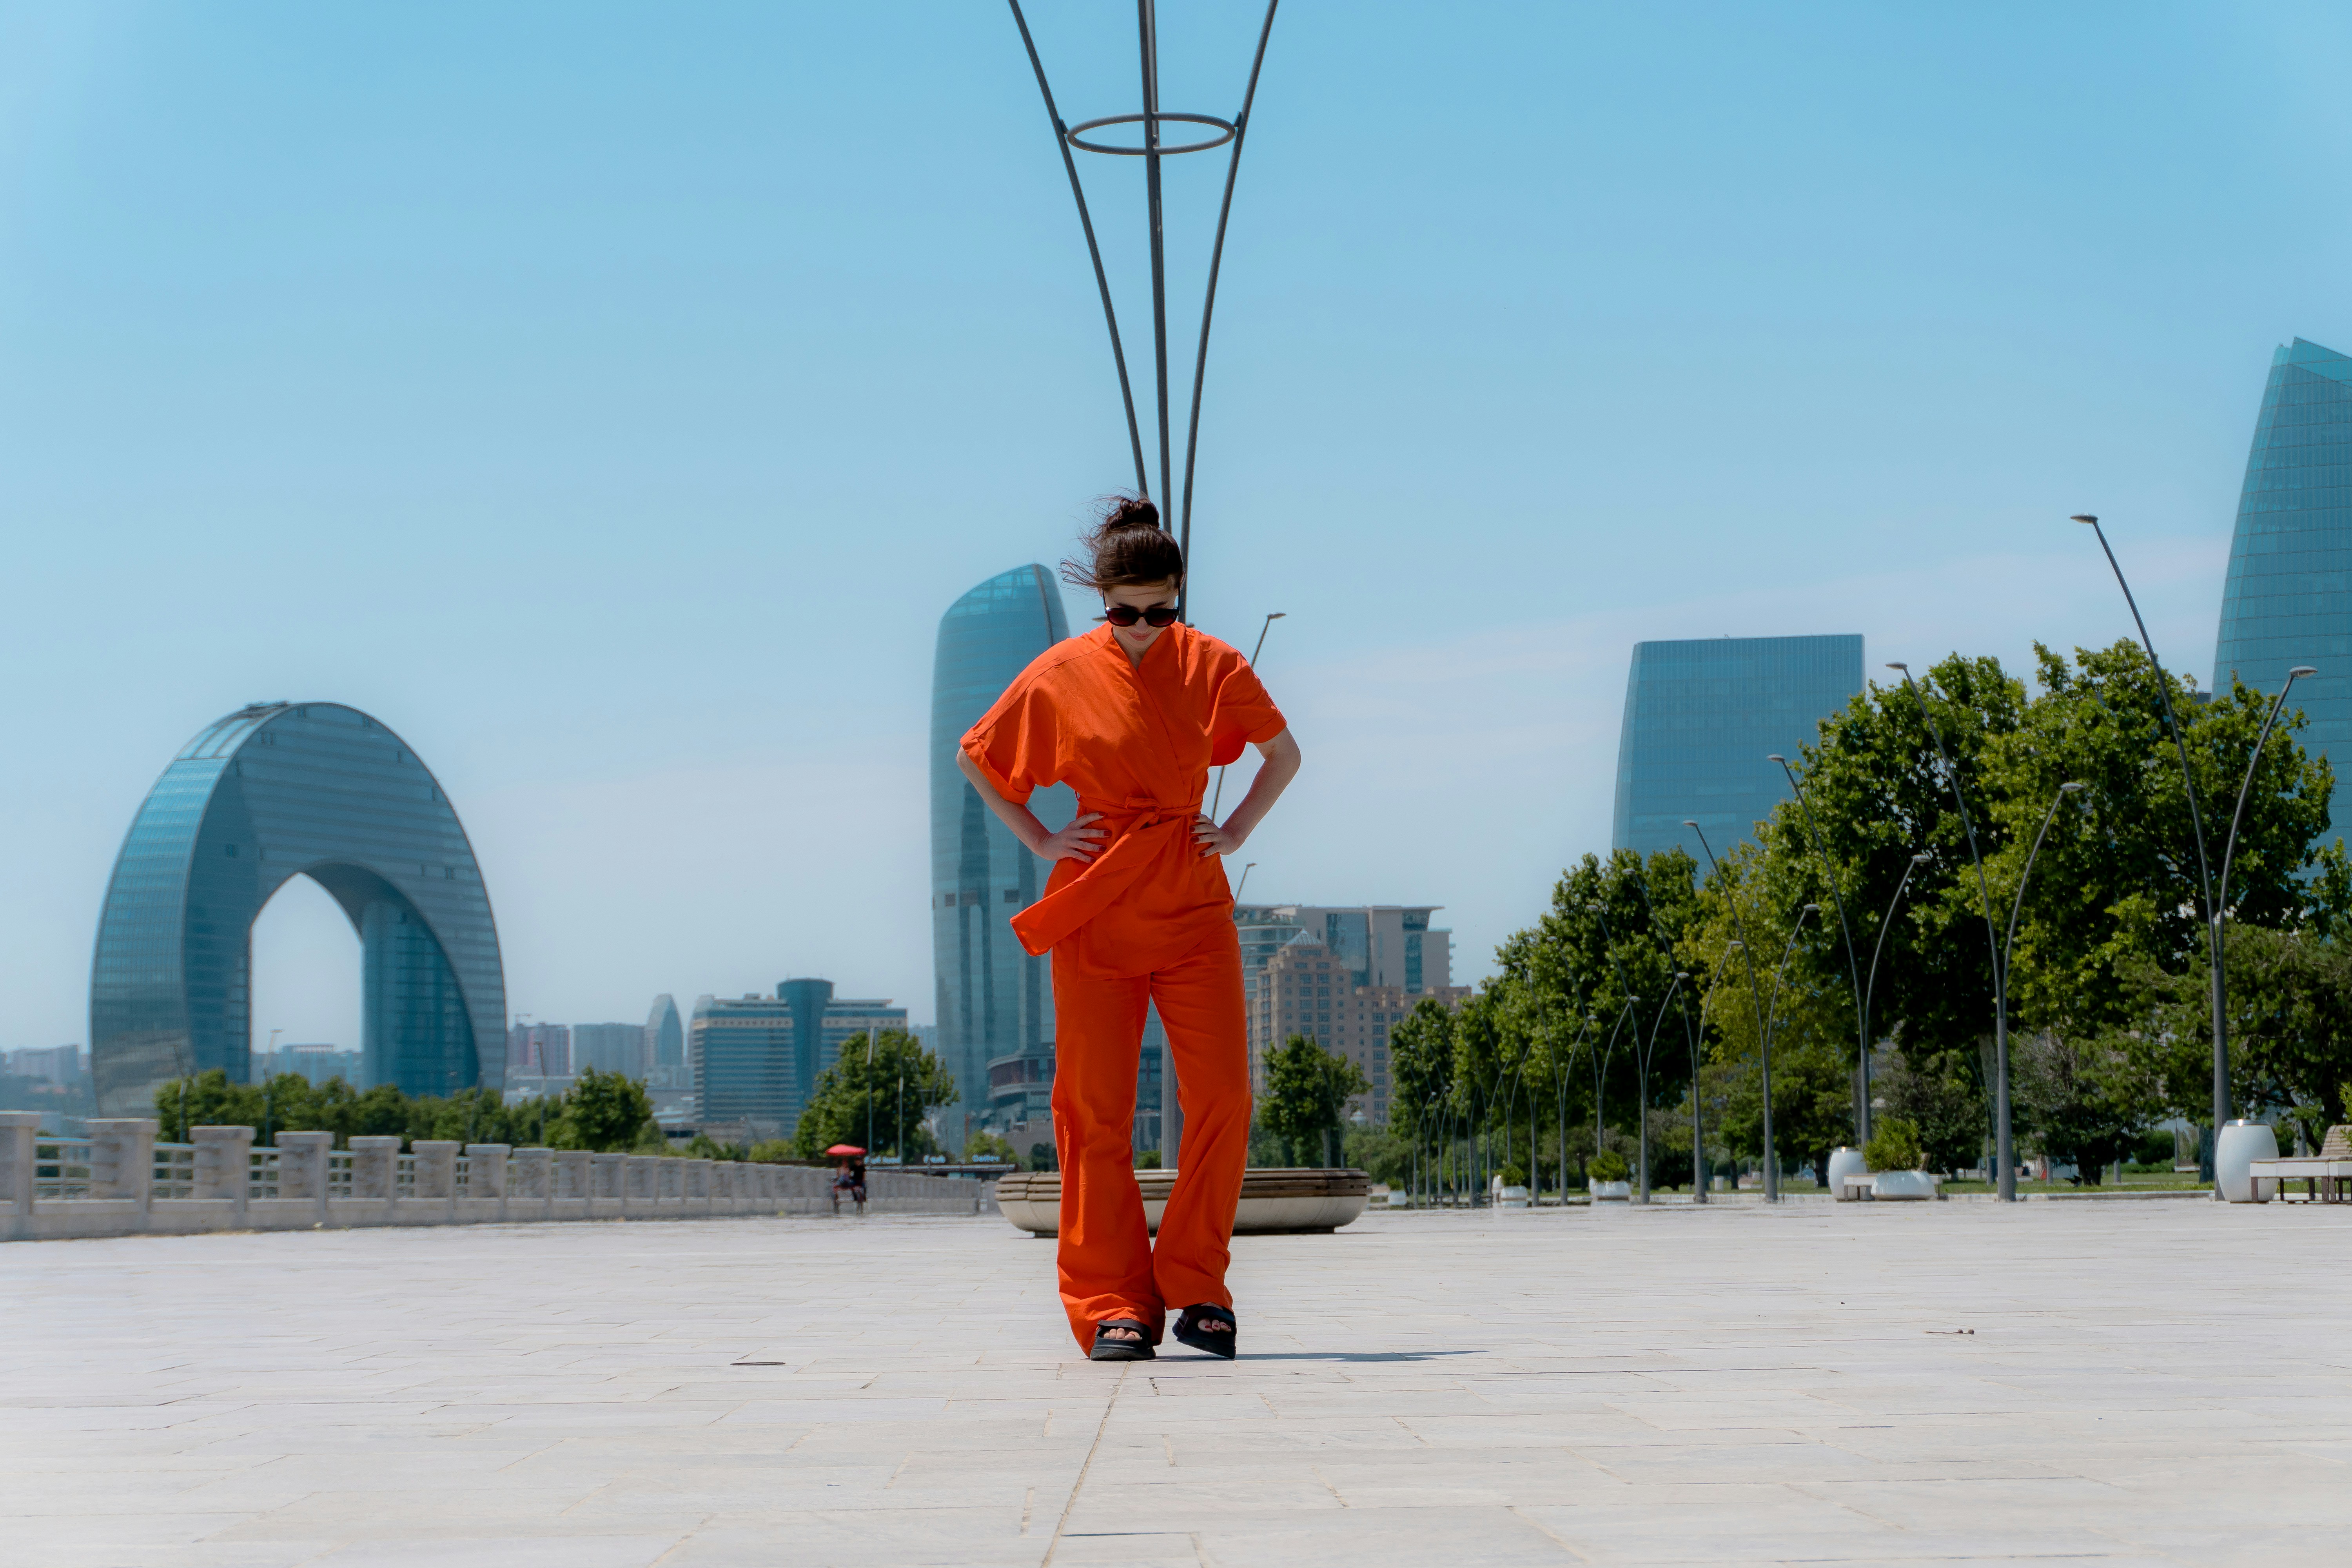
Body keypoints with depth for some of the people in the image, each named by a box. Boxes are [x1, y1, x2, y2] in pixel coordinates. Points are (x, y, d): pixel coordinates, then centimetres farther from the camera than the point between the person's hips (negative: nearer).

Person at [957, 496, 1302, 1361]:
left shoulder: (1212, 667, 1)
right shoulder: (1060, 676, -2)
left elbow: (1284, 753, 17)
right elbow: (975, 756, 12)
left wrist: (1236, 831, 5)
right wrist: (1038, 840, 5)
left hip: (1193, 908, 1)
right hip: (1096, 914, -1)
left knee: (1222, 1098, -8)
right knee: (1097, 1112, -2)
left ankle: (1196, 1290, 6)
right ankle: (1112, 1305, 4)